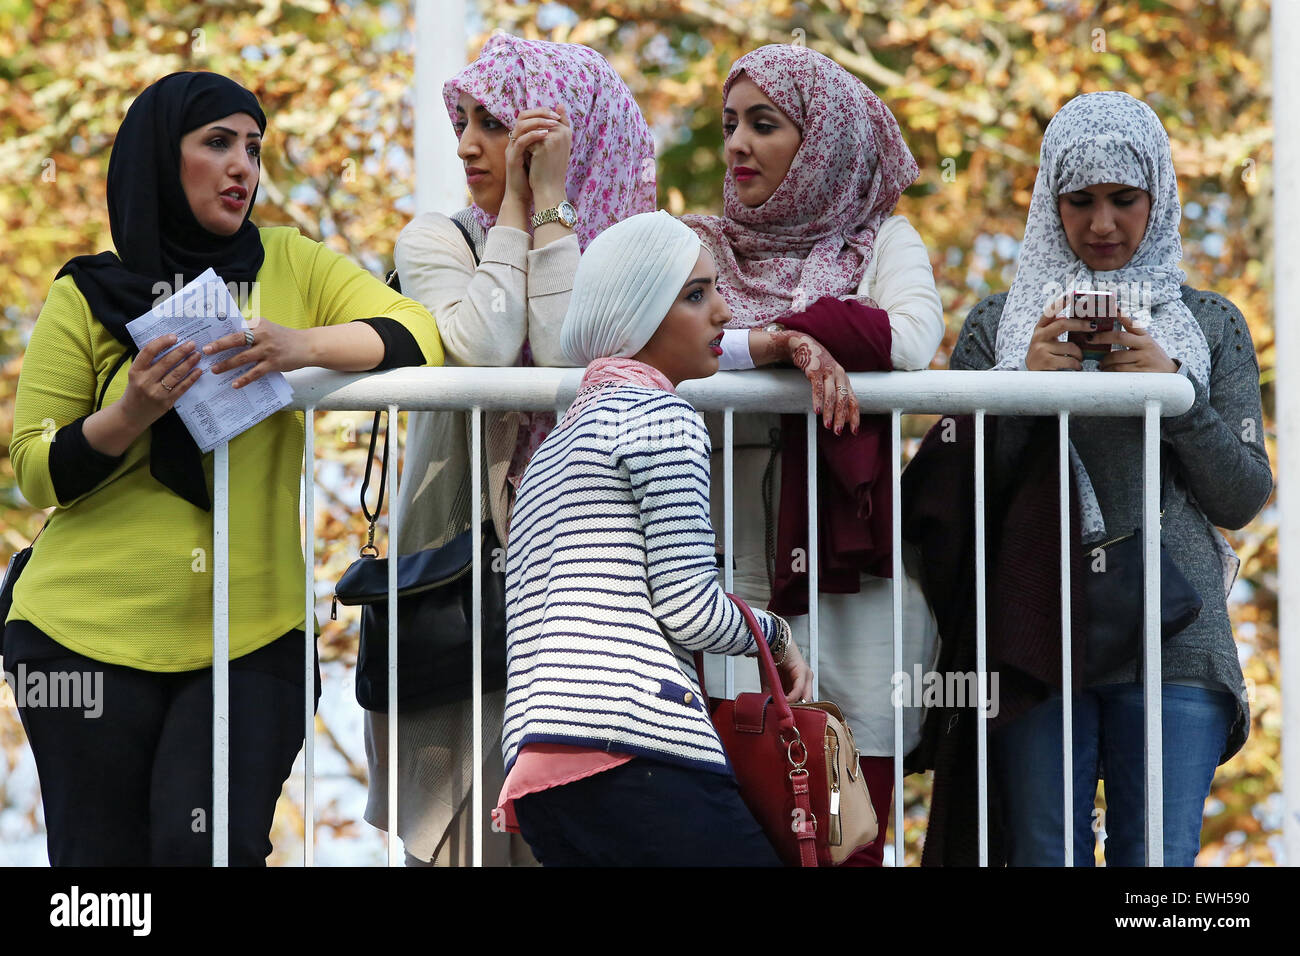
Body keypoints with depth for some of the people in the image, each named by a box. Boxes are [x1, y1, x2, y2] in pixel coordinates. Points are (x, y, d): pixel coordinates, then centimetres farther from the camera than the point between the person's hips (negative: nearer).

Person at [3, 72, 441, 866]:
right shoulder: (89, 296, 4)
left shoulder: (293, 268, 9)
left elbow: (418, 336, -5)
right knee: (105, 860, 1)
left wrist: (305, 345, -23)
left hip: (251, 633, 0)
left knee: (209, 846, -17)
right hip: (92, 632, 0)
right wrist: (128, 416, -17)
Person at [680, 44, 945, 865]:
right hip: (732, 570, 1)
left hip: (853, 563, -1)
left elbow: (913, 337, -9)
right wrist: (774, 344, -15)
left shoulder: (883, 241, 11)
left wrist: (785, 328, -8)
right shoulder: (700, 247, 14)